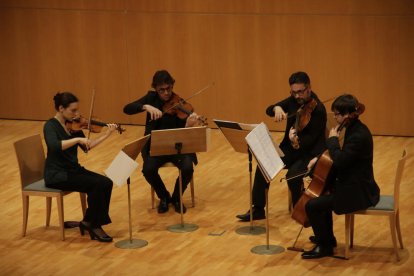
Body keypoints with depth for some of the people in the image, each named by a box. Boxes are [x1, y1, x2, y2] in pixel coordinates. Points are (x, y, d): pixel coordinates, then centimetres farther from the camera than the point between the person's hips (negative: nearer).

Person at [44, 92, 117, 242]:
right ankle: (90, 223, -5)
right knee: (97, 184, -23)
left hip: (73, 169, 7)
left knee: (106, 183, -14)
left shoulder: (72, 125, 8)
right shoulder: (50, 126, -13)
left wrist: (106, 134, 5)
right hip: (57, 175, -7)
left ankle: (94, 224, -5)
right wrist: (77, 139, -36)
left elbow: (87, 147, 13)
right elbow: (54, 146, -33)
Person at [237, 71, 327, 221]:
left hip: (310, 152, -6)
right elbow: (268, 110, 4)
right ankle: (258, 209, -4)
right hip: (290, 148, 6)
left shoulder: (318, 110, -18)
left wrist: (297, 142, -45)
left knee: (293, 174, -32)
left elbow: (310, 139, -24)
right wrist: (277, 108, -20)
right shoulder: (293, 100, 2)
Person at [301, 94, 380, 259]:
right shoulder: (354, 129, 6)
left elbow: (339, 161, -31)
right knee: (321, 192, 30)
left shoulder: (358, 135, -25)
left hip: (359, 193, -11)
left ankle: (324, 246, 4)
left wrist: (332, 139, -17)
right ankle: (327, 237, 43)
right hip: (354, 186, 11)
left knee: (312, 205, -14)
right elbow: (343, 158, 18)